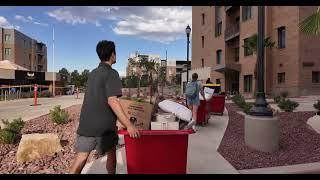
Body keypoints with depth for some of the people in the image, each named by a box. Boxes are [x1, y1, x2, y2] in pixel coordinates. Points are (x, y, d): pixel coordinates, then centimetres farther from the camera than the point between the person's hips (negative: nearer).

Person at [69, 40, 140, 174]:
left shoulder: (93, 73, 15)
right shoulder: (111, 73, -10)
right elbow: (112, 101, -21)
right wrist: (129, 125, -23)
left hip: (86, 124, 6)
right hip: (104, 125, -6)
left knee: (80, 159, 6)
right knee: (111, 154, 16)